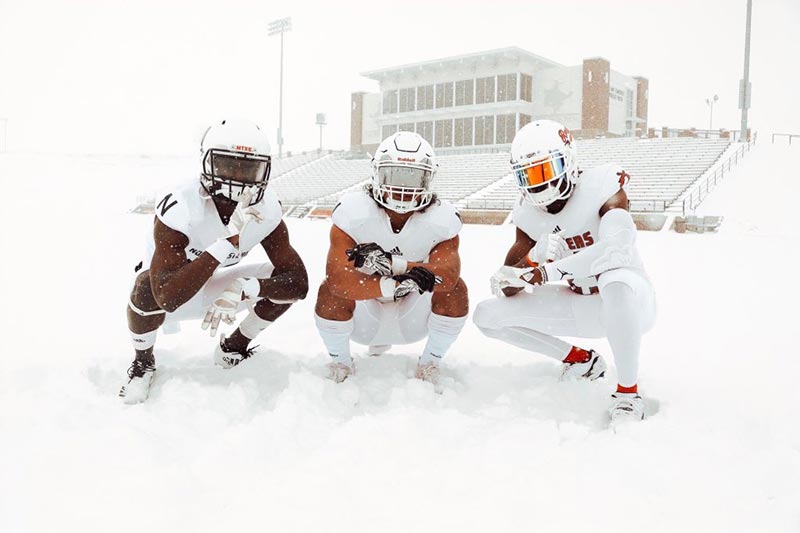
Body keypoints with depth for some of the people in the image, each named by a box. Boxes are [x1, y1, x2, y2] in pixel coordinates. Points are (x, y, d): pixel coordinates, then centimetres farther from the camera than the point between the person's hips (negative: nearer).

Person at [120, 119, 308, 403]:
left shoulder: (266, 209, -20)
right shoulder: (180, 207, -34)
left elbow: (299, 282, -22)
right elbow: (167, 297, -44)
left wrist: (241, 289, -37)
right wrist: (227, 242, -49)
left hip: (214, 290, 4)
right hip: (173, 297, -4)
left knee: (284, 283, -16)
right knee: (148, 288, -37)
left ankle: (232, 348, 9)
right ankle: (143, 364, -5)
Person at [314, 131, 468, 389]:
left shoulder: (442, 218, -19)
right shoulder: (353, 212, -23)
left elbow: (447, 275, -36)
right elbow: (338, 277, -35)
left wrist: (391, 264, -48)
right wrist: (394, 284, -46)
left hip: (412, 317, 1)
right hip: (364, 313, -1)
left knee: (455, 290, -25)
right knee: (331, 290, -30)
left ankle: (429, 365, 0)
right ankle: (340, 363, 1)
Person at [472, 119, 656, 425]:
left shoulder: (600, 186, -18)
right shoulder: (529, 214, -3)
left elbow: (617, 249, -37)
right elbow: (507, 290, -6)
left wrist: (545, 273, -35)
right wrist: (535, 258, -27)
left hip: (629, 303, -6)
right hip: (579, 306, 6)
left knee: (617, 282, -43)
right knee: (487, 316, -3)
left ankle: (628, 393, -22)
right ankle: (580, 361, 11)